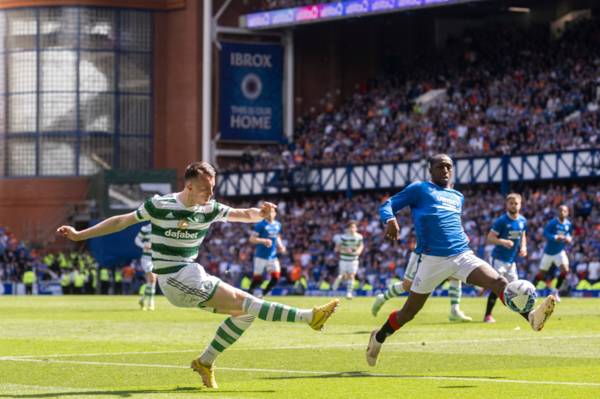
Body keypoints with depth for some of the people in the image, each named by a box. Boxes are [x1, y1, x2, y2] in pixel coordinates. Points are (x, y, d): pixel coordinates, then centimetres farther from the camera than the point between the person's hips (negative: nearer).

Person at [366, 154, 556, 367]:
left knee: (498, 282, -21)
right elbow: (387, 205, 2)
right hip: (433, 260, -4)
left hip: (463, 255, 4)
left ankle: (531, 317, -40)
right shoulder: (419, 189, 6)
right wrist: (390, 220, -20)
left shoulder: (458, 197, 23)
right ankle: (379, 337, 32)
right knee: (409, 311, 6)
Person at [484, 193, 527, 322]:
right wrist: (503, 242, -32)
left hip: (512, 259, 6)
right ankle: (488, 315, -9)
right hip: (499, 258, -6)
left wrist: (523, 247, 3)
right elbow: (490, 238, -15)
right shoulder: (501, 221, -14)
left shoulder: (522, 221, 5)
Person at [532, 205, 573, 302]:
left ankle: (555, 291, -4)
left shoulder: (568, 224, -1)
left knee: (565, 270, -18)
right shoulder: (553, 223, -15)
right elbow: (545, 233, -20)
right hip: (549, 252, -3)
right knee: (541, 273, 6)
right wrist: (556, 237, -34)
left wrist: (569, 238, -7)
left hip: (560, 252, 3)